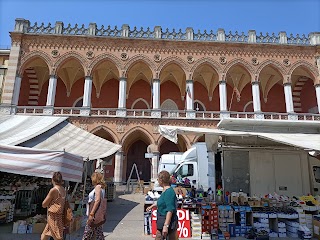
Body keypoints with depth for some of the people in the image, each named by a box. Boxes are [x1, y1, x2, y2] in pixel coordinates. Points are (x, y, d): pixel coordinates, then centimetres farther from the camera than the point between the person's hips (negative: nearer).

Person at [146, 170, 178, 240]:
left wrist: (166, 226, -26)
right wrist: (152, 206, 39)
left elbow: (170, 210, -25)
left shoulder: (169, 192, -21)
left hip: (168, 222, -10)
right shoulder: (165, 190, 8)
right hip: (162, 222, 10)